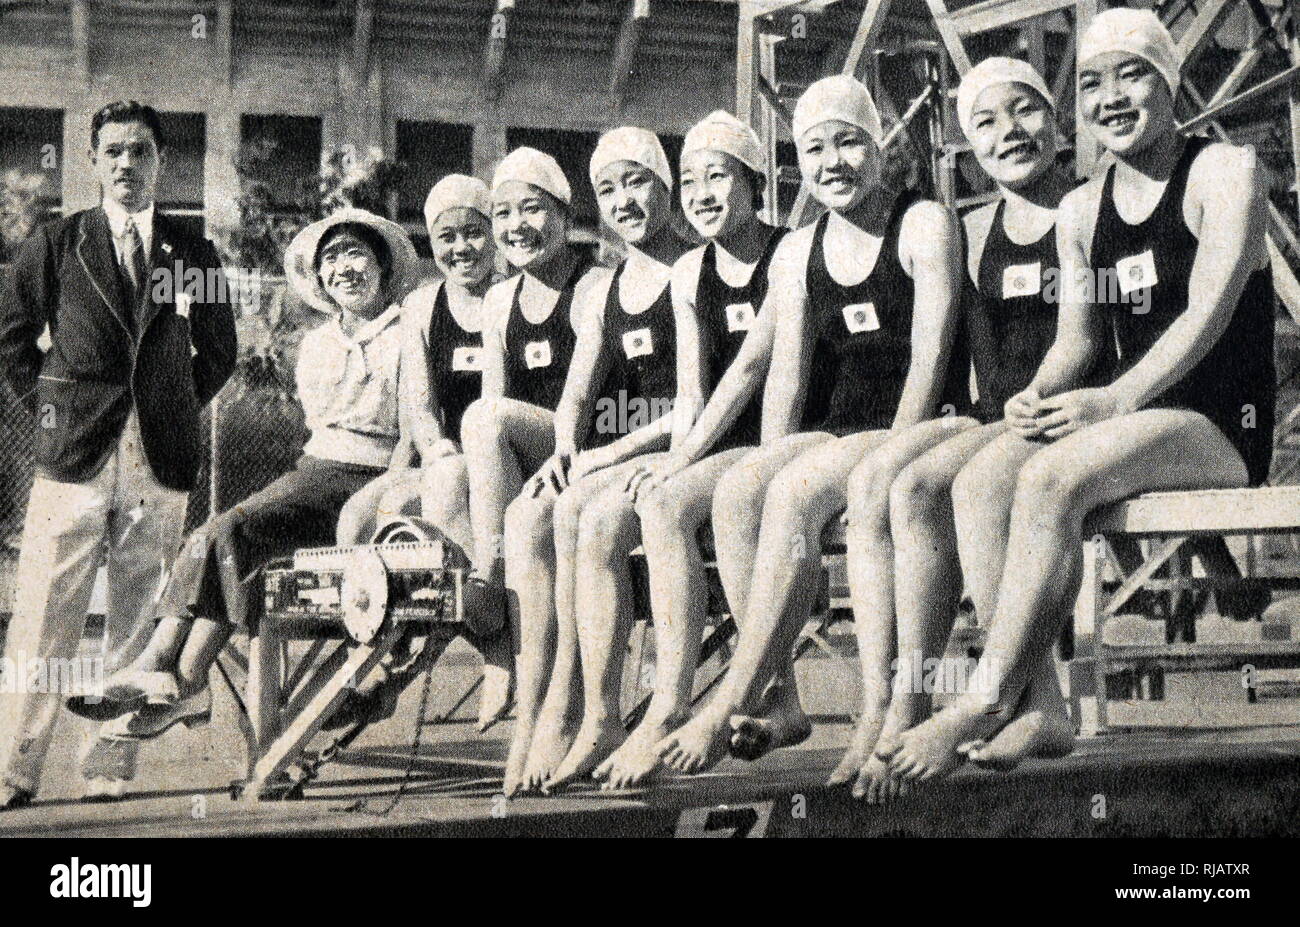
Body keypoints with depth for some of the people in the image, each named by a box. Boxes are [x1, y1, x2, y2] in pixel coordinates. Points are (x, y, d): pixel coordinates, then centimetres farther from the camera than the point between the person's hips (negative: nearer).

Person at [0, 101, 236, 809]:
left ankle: (112, 766, 11)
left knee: (139, 615, 4)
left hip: (162, 462, 2)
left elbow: (219, 353, 21)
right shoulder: (57, 244, 7)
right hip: (75, 457, -2)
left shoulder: (194, 256, 11)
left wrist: (175, 414, 11)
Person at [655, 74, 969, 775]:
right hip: (840, 430, 6)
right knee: (737, 490, -25)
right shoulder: (796, 253, 15)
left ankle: (730, 706, -33)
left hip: (924, 427, -5)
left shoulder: (925, 225, -1)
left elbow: (930, 356, -10)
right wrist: (772, 461, -8)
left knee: (796, 493, -32)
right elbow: (787, 374, 8)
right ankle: (778, 698, -27)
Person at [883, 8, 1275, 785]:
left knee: (1049, 478, -32)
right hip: (1137, 418, 7)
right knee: (978, 483, -19)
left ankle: (986, 703, -29)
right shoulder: (1082, 210, 17)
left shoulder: (1226, 172, -2)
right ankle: (1035, 705, -28)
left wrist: (1115, 402, -24)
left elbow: (1208, 313, -13)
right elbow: (1079, 335, 13)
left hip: (1225, 427, -6)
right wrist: (1038, 398, -10)